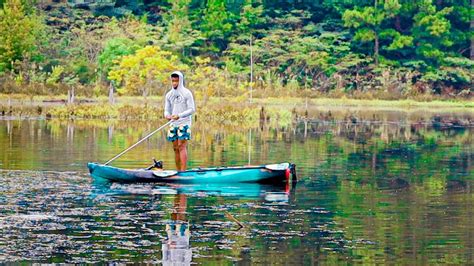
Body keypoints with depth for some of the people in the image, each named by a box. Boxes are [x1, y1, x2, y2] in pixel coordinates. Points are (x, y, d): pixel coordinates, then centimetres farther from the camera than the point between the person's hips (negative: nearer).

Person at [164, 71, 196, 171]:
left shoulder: (186, 93, -4)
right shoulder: (169, 95, 12)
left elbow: (192, 109, -10)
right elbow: (167, 110, 13)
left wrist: (179, 115, -23)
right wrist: (167, 115, -12)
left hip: (184, 123, -6)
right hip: (173, 124, 6)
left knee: (182, 147, -14)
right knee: (175, 148, 5)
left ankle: (183, 171, -18)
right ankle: (178, 171, 9)